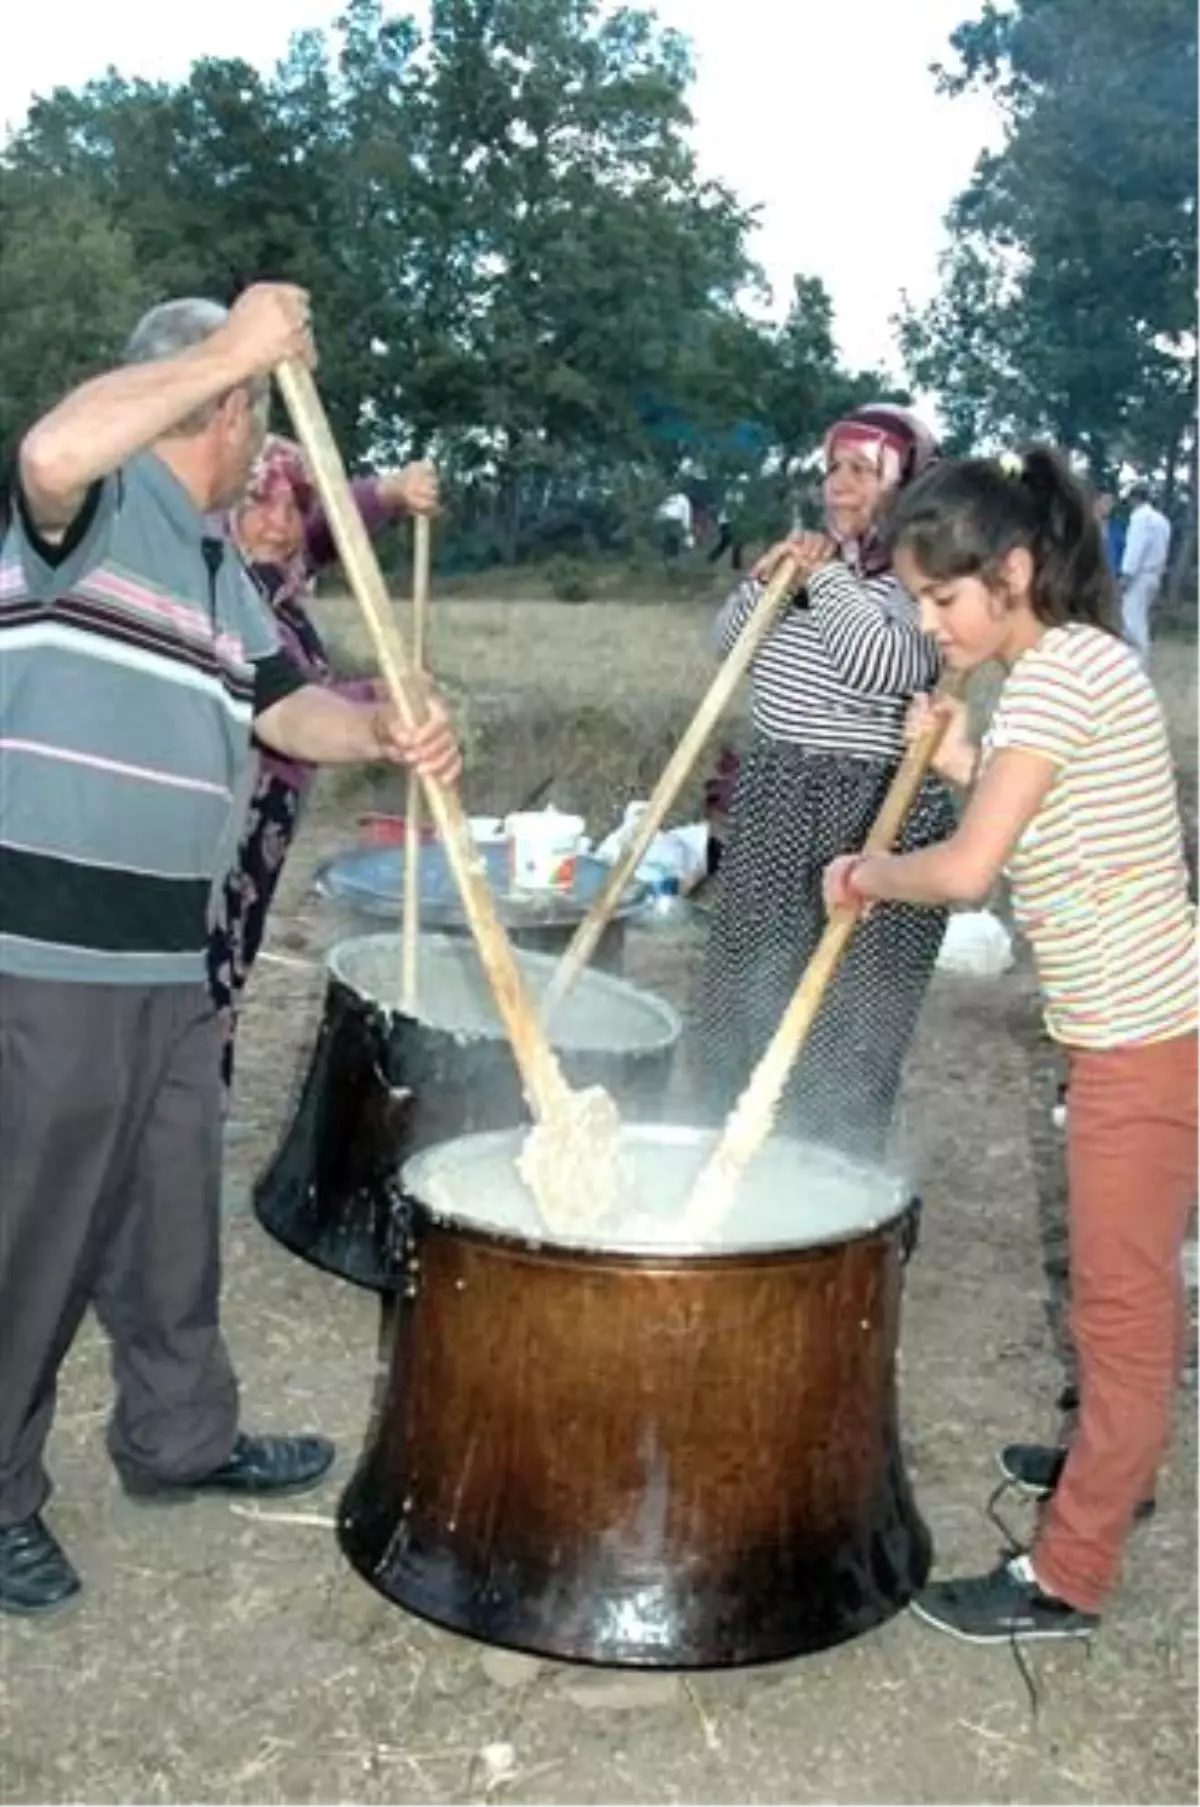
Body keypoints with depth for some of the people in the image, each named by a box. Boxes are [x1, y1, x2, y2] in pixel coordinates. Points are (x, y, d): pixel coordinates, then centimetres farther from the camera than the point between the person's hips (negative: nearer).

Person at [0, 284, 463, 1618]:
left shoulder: (218, 567, 16)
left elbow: (279, 706, 15)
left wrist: (385, 733, -5)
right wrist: (234, 349, -25)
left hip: (166, 954, 9)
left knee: (170, 1216, 20)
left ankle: (180, 1435, 37)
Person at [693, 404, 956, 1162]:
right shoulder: (819, 556, 11)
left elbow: (883, 670, -25)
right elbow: (731, 641, 17)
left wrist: (826, 577, -16)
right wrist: (765, 579, -1)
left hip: (876, 813, -7)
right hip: (773, 800, 8)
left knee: (849, 1028, -2)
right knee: (741, 993, 15)